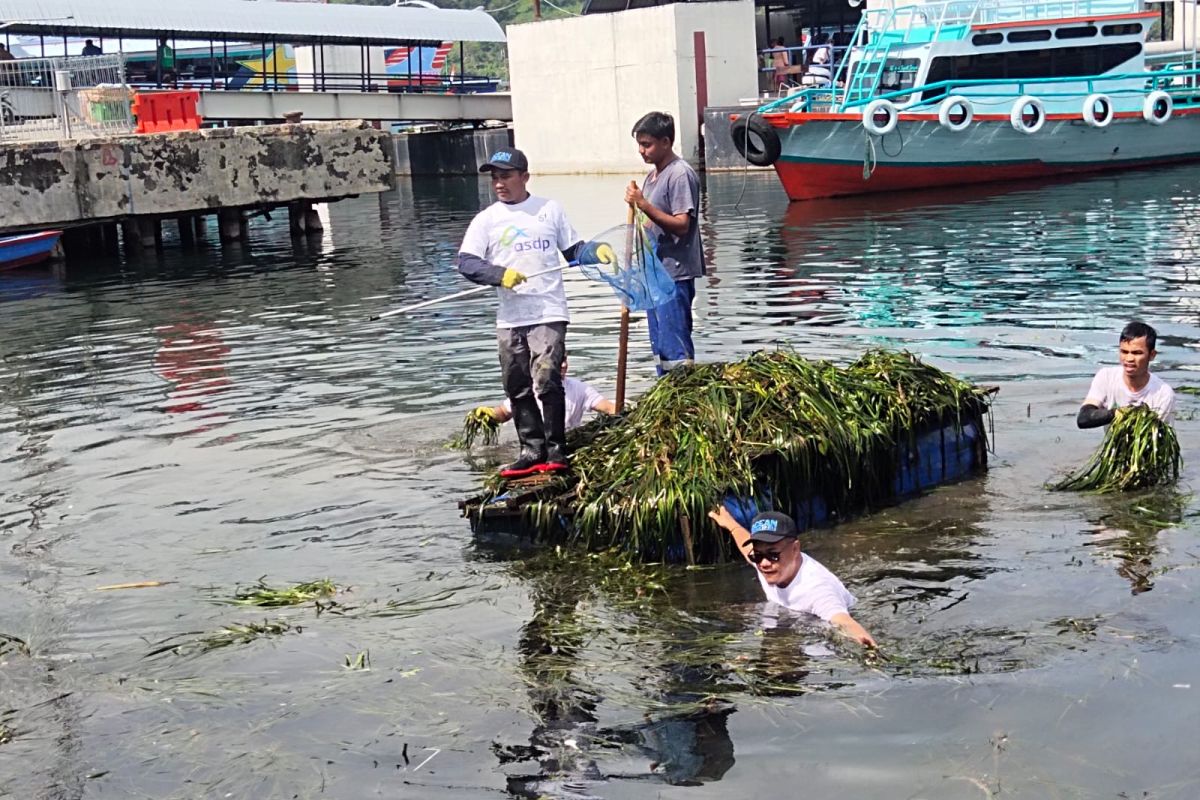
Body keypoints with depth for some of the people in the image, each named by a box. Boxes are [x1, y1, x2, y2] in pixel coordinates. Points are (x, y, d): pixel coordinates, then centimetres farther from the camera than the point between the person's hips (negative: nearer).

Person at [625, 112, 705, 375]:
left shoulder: (680, 174, -13)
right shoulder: (654, 175, 16)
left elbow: (682, 224, -20)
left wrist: (644, 206, -26)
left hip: (674, 275, -10)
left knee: (676, 349, -10)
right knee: (661, 347, 14)